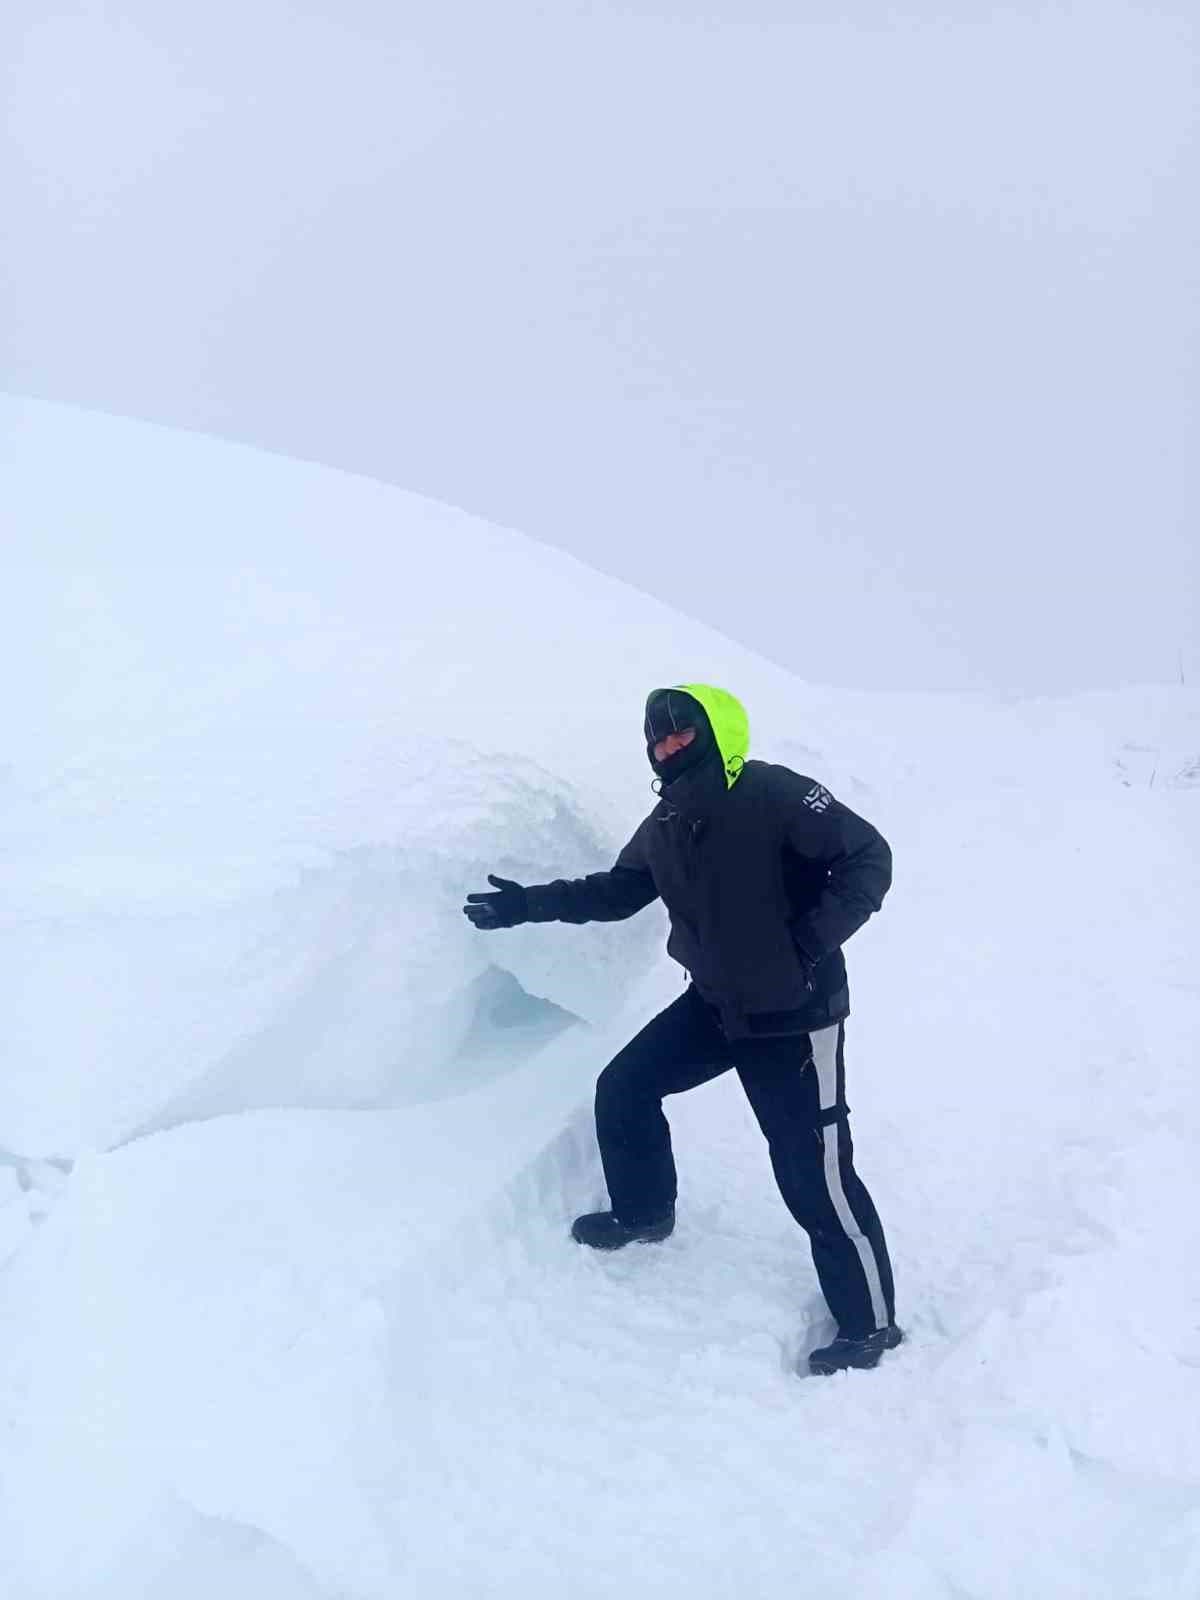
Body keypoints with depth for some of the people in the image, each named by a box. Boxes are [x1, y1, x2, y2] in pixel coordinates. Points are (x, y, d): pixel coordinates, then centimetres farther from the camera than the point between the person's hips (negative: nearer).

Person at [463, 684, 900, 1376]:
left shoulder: (772, 795, -20)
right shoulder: (668, 822, 4)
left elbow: (868, 858, -20)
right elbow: (617, 890, 16)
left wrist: (810, 943, -26)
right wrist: (530, 902, 10)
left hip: (794, 1013, -8)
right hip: (716, 1002, 8)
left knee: (814, 1175, -5)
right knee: (624, 1088, 13)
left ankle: (869, 1324, 14)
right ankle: (643, 1213, 38)